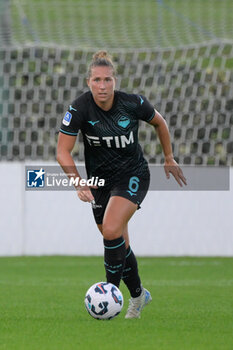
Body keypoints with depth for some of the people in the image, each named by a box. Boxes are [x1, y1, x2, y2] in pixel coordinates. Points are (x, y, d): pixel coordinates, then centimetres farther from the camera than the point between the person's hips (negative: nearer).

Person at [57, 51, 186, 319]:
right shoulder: (80, 109, -18)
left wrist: (169, 159, 11)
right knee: (119, 244, 10)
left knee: (111, 229, -24)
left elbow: (159, 123, 3)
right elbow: (63, 152, -16)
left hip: (133, 175, -3)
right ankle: (138, 295, 33)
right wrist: (79, 184, -29)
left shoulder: (132, 103, -18)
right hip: (100, 180, 3)